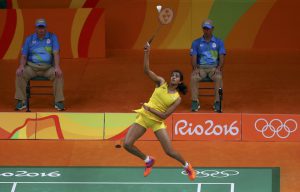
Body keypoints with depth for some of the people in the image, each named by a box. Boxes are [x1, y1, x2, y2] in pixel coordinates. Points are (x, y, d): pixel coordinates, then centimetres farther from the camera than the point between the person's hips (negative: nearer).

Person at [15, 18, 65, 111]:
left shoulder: (52, 37, 2)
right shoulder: (29, 39, 5)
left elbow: (56, 53, -8)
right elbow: (24, 56, 4)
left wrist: (57, 67, -26)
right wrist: (21, 66, -18)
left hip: (48, 68, -1)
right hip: (32, 67, 1)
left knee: (59, 74, -30)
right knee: (20, 74, -28)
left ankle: (58, 102, -22)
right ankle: (21, 101, -22)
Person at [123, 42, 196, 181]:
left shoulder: (177, 98, -7)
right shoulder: (161, 83, 1)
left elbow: (164, 115, -12)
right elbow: (147, 70, -11)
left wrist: (149, 109, -17)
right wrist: (147, 53, -24)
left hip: (157, 121, -3)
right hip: (143, 117, 3)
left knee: (169, 151, -7)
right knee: (127, 144, -10)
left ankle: (187, 166, 26)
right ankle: (148, 161, 17)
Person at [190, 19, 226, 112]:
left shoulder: (218, 42, 10)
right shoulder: (196, 43, 11)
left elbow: (222, 58, 3)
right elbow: (193, 58, 4)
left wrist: (219, 68, -16)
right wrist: (195, 68, -15)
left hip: (214, 68, -1)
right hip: (200, 68, 1)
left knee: (218, 77, -34)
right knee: (193, 77, -32)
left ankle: (217, 102, -33)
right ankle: (195, 102, -29)